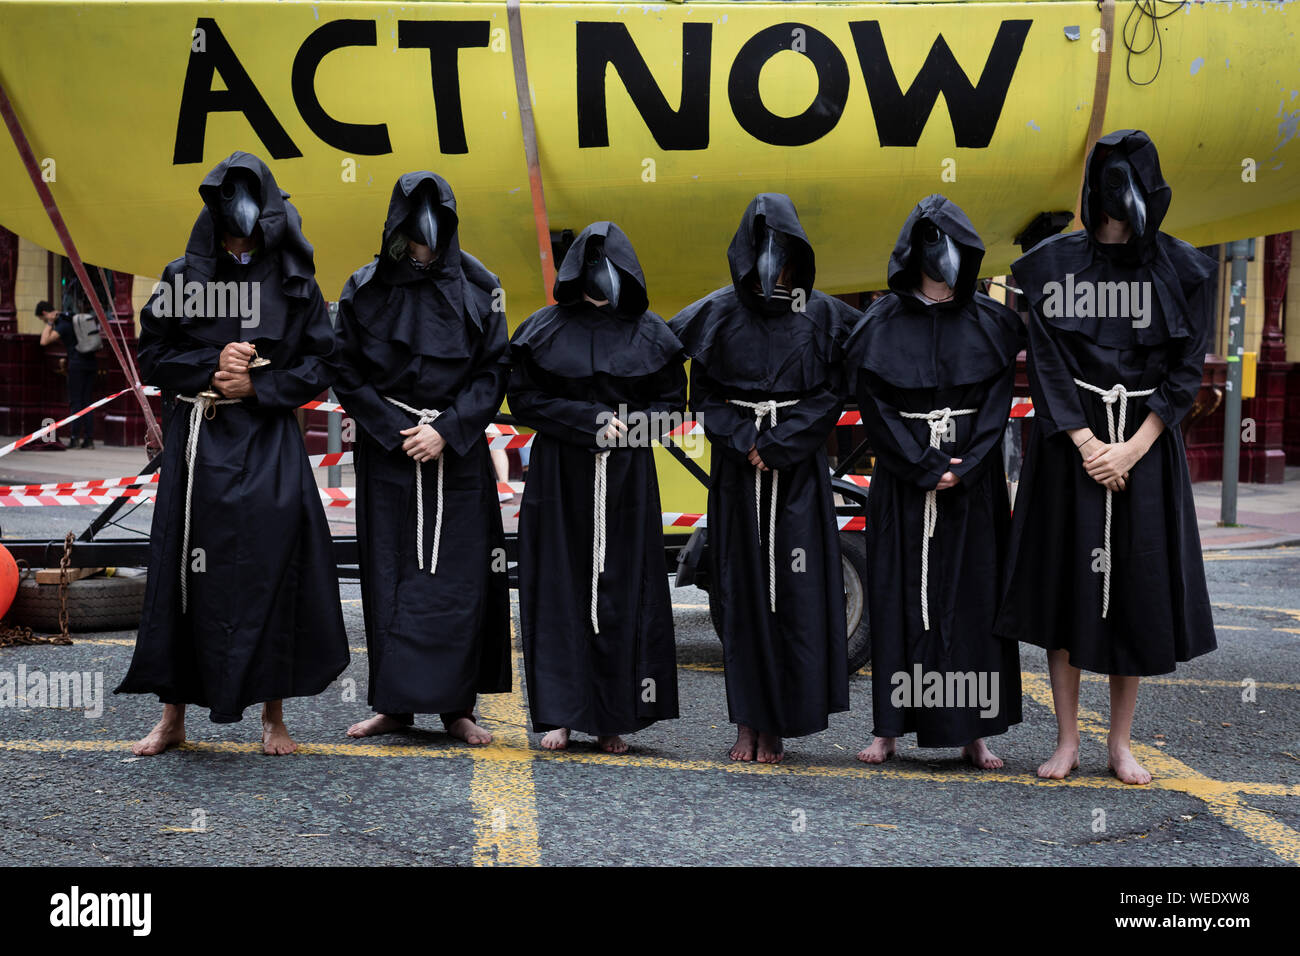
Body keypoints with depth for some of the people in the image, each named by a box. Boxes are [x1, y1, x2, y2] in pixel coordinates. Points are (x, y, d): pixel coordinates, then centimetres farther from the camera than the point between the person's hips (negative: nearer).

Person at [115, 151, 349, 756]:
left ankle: (273, 715, 10)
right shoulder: (183, 278, 6)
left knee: (273, 570, -1)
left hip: (269, 445, 0)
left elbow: (322, 364, 4)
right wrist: (211, 365, -10)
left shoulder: (296, 284, 5)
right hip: (199, 445, 0)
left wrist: (258, 385, -9)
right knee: (189, 574, 1)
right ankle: (173, 716, 12)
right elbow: (150, 355, 5)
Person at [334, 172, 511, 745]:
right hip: (387, 456, 0)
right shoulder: (365, 290, 1)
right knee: (390, 577, 2)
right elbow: (348, 376, 2)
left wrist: (446, 429, -11)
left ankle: (457, 706, 8)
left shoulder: (477, 288, 0)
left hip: (458, 456, 0)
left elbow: (494, 373, 0)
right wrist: (397, 432, -8)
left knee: (459, 579, 0)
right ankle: (394, 704, 12)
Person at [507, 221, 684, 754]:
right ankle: (558, 714, 3)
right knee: (560, 588, -3)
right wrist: (588, 420, -10)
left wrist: (629, 426, -8)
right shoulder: (547, 329, 5)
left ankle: (613, 719, 6)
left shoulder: (648, 332, 8)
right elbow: (522, 397, 0)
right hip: (560, 476, -1)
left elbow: (672, 400, 10)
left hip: (628, 477, 1)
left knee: (623, 589, 0)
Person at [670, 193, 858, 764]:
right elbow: (702, 396, 5)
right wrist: (744, 441, -9)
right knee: (741, 588, 1)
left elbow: (830, 396, -1)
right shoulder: (717, 313, 4)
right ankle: (748, 723, 7)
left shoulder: (823, 316, 3)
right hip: (737, 469, 1)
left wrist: (776, 445, -10)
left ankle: (778, 724, 4)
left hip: (799, 470, 0)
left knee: (795, 591, -4)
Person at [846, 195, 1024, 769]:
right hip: (901, 480, -1)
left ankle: (973, 732, 5)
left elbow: (997, 404, 1)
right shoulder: (883, 323, 3)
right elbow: (875, 406, -4)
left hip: (973, 480, 1)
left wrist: (960, 471, -12)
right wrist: (927, 468, -12)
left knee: (972, 593, 0)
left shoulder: (989, 322, 7)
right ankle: (889, 727, 4)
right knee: (899, 593, -1)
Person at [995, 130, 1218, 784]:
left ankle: (1120, 743, 14)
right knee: (1065, 581, 0)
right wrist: (1087, 443, -13)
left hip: (1147, 446, 1)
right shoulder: (1054, 262, 1)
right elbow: (1046, 361, -4)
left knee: (1136, 587, 3)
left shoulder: (1181, 268, 3)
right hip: (1069, 442, -1)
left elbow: (1187, 368, -1)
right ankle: (1067, 741, 11)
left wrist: (1132, 449, -12)